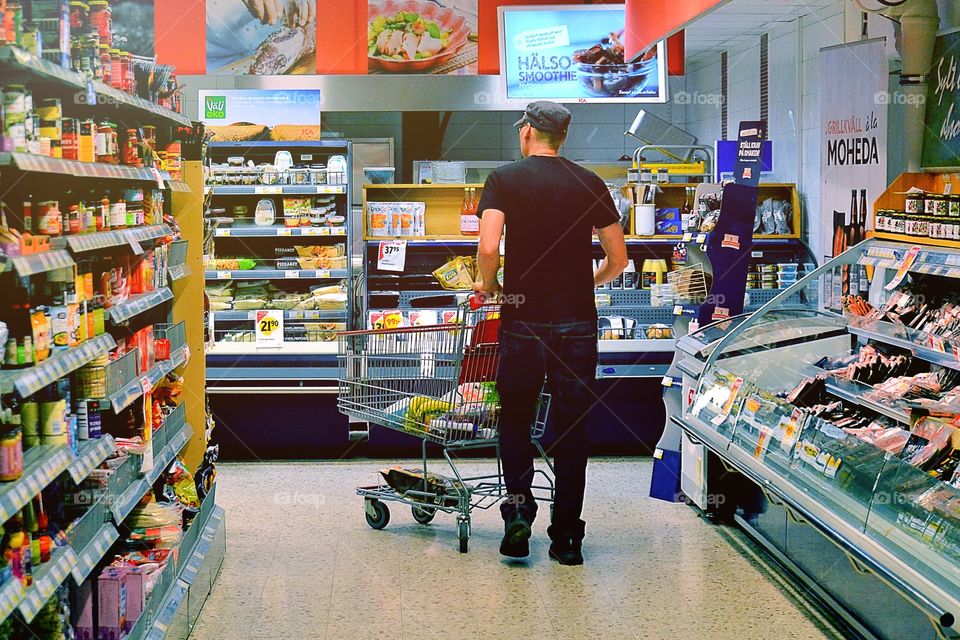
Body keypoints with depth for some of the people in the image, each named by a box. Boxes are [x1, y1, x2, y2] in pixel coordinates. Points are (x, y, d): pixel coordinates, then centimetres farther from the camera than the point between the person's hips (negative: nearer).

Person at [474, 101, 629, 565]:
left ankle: (519, 502, -4)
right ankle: (567, 537, 10)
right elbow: (619, 258, 6)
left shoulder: (505, 178, -2)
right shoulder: (589, 183, 6)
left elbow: (489, 247, -16)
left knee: (515, 418, 15)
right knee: (572, 427, 8)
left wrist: (486, 284, 4)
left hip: (524, 318, -2)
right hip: (578, 321, 2)